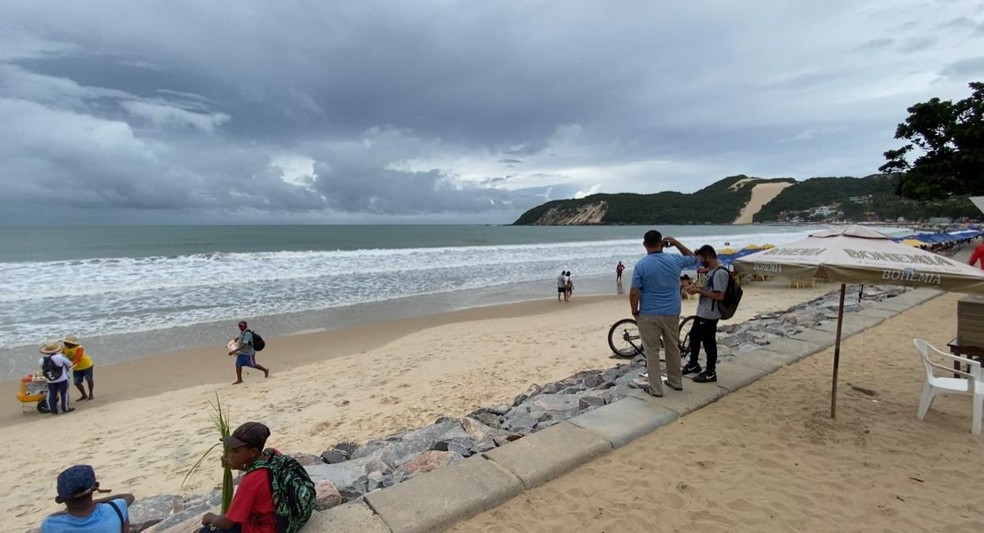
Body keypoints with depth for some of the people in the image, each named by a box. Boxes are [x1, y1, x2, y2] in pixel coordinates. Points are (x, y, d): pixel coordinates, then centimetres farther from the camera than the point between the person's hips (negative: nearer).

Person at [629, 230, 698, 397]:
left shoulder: (641, 265, -14)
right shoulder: (675, 260, -3)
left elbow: (634, 293, -15)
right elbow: (692, 257, 20)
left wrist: (634, 311, 0)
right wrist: (677, 243, 19)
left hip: (649, 315, -4)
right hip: (672, 313, 4)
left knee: (652, 351, 6)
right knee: (673, 348, 20)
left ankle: (655, 388, 11)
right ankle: (676, 381, 33)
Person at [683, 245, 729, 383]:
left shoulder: (720, 273, -22)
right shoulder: (711, 271, 9)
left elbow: (719, 296, -26)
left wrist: (699, 291, -22)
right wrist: (699, 287, 5)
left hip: (710, 315, -10)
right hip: (702, 312, 10)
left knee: (709, 342, 2)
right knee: (694, 336, 20)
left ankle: (711, 372, 16)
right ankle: (693, 364, 37)